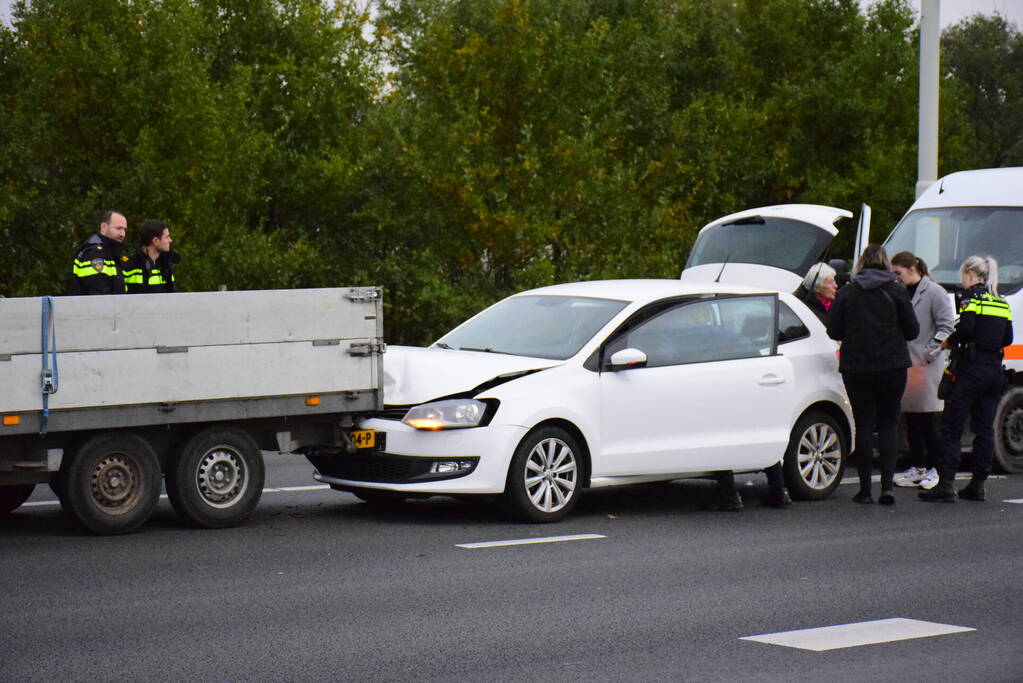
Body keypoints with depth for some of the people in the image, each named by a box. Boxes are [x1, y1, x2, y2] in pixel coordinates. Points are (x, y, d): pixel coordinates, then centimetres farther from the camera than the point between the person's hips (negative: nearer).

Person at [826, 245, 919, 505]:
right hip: (892, 366, 0)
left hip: (856, 367, 0)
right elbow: (912, 331, 0)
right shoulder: (896, 292, -2)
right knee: (887, 424, 9)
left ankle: (865, 489, 5)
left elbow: (834, 331, 0)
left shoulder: (846, 293, -2)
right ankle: (887, 485, -3)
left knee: (864, 425, 6)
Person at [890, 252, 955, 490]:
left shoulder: (934, 292, -6)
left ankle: (933, 469, 3)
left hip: (927, 365, -7)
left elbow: (947, 326, -8)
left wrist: (931, 353, -12)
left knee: (928, 420, -4)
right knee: (911, 420, 10)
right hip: (905, 362, 7)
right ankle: (917, 468, 17)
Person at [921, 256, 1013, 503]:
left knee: (951, 427, -4)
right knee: (984, 428, 11)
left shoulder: (972, 297, -7)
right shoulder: (1000, 302, 14)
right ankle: (978, 485, 12)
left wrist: (950, 342, -5)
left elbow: (966, 328, -21)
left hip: (972, 369, -7)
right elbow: (1007, 338, 14)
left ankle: (945, 485, -9)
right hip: (995, 370, 7)